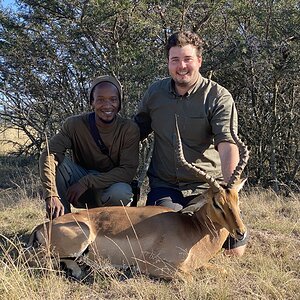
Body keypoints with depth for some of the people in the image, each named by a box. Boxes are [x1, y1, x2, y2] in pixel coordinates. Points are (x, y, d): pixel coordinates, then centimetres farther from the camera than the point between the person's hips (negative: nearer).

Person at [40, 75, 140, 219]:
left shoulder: (129, 129, -15)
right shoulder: (75, 124, -13)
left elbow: (128, 170, -20)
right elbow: (49, 154, -25)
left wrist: (87, 182, -29)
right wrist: (51, 195, -42)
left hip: (111, 187, -1)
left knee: (121, 193, -36)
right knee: (58, 161, -25)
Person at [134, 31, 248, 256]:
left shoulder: (219, 97, -11)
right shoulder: (155, 92, 2)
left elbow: (227, 143, -24)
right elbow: (136, 131, 16)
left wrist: (229, 185, -39)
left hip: (207, 186, -2)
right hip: (165, 186, 2)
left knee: (235, 251, -5)